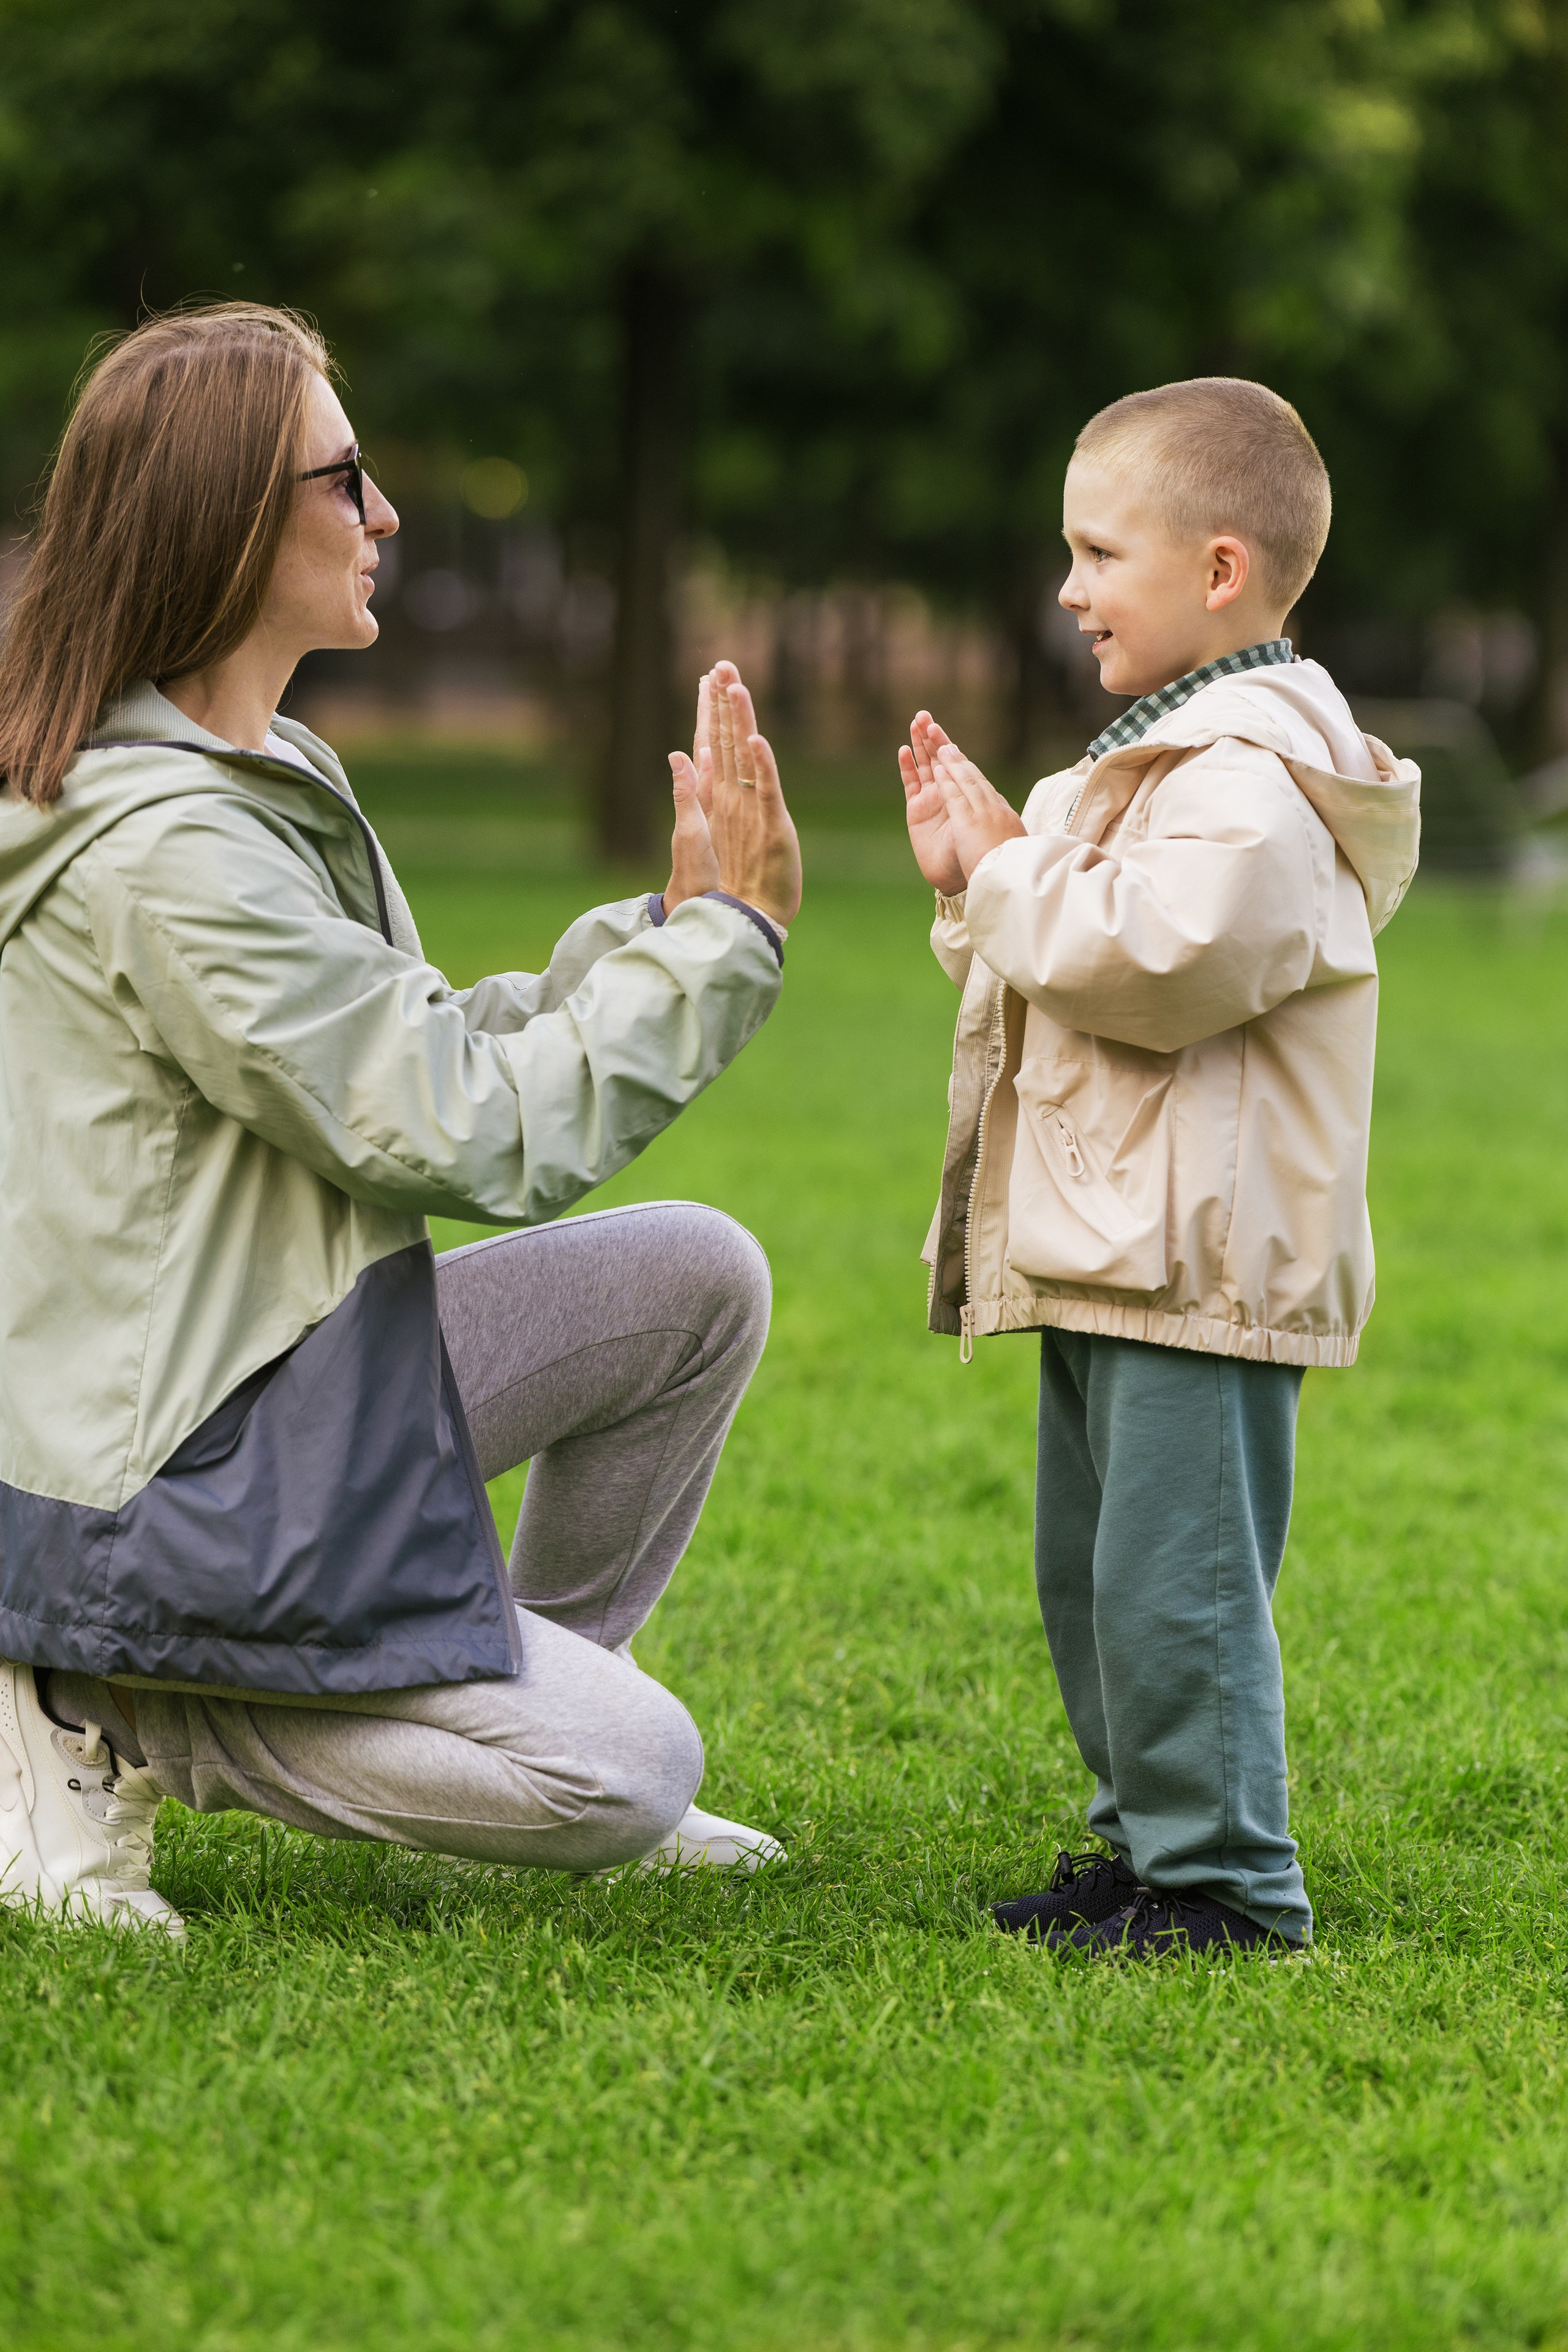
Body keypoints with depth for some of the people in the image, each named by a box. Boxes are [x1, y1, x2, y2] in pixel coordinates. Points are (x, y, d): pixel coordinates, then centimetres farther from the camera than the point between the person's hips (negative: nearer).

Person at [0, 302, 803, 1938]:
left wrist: (661, 928, 1)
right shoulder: (162, 848, -24)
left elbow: (427, 1056, 11)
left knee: (697, 1276, 5)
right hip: (161, 1496, -10)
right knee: (630, 1772, -11)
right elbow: (474, 1139, -22)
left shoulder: (252, 775, 9)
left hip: (297, 1383, 10)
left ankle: (530, 1694, 17)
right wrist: (724, 934, -14)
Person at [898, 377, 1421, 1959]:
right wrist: (973, 881, 13)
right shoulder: (1160, 762, 19)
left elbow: (1150, 963, -28)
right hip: (1110, 1255, 11)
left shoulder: (1253, 788, -16)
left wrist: (1012, 876, -14)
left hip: (1200, 1266, -11)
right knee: (1092, 1571, 16)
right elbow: (1074, 969, 27)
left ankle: (1224, 1878, -2)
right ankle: (1148, 1840, 26)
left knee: (1175, 1573, -9)